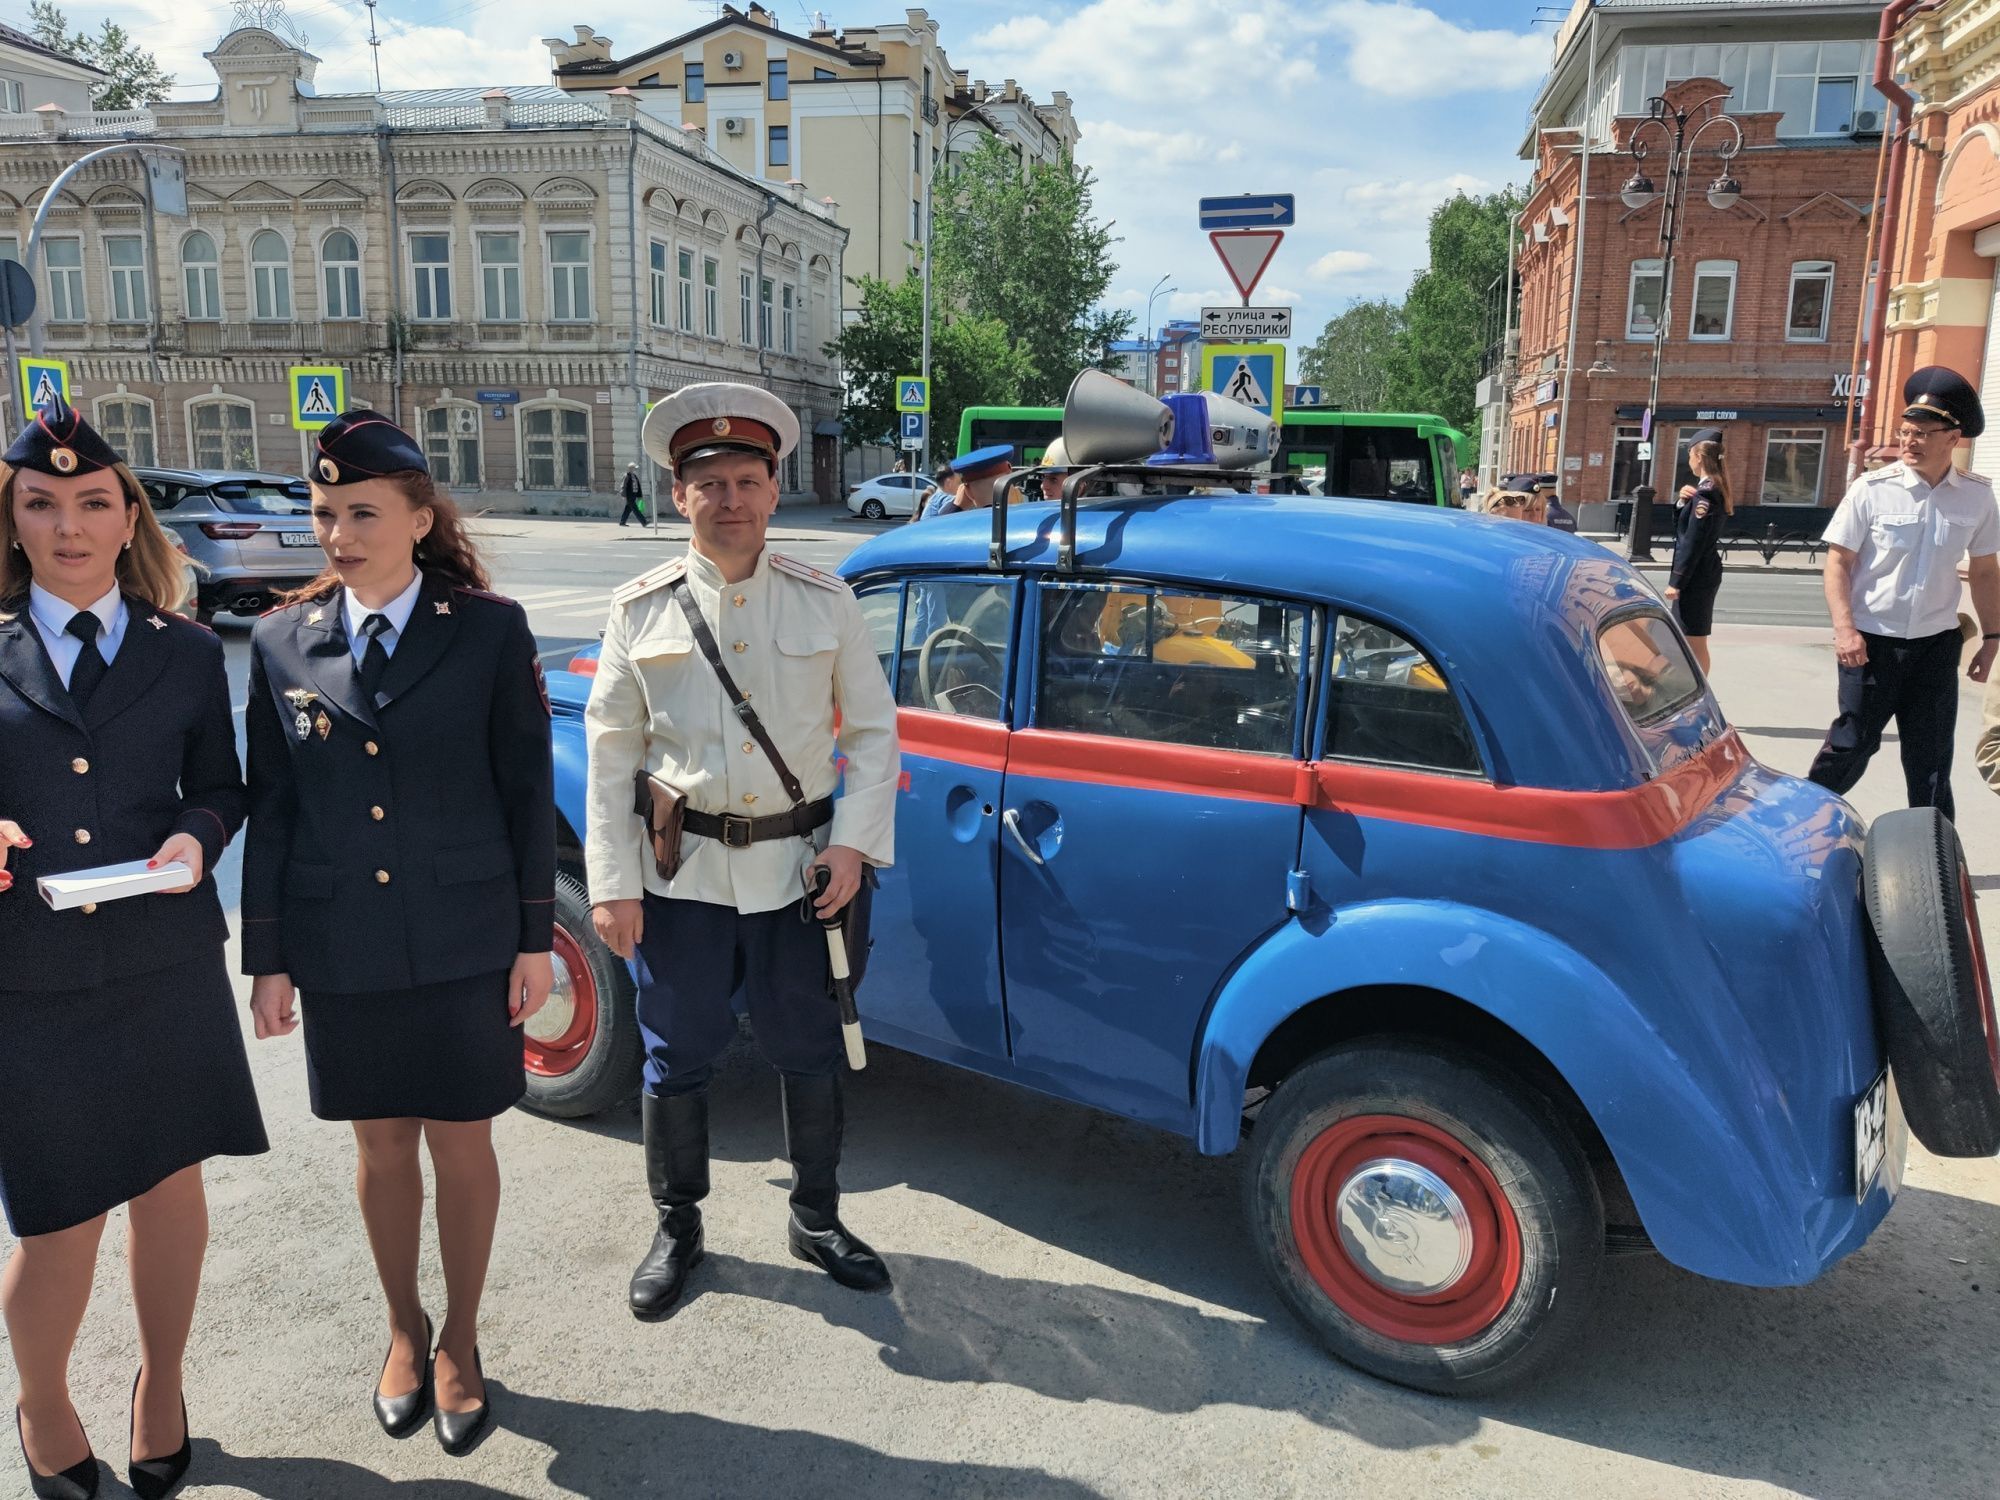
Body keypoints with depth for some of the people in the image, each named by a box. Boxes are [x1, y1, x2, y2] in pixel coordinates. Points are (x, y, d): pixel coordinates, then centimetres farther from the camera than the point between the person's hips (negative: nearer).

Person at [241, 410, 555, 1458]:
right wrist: (266, 957, 4)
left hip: (463, 941, -2)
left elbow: (528, 790, -3)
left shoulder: (490, 631, -6)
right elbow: (269, 807, 4)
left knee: (460, 1142, 9)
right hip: (341, 949, 2)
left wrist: (534, 938, -3)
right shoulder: (282, 642, 1)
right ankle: (403, 1329, 38)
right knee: (381, 1145, 15)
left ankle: (459, 1342, 31)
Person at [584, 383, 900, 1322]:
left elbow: (872, 728, 5)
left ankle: (817, 1219, 33)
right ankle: (677, 1230, 32)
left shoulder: (824, 603, 1)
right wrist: (612, 884, -4)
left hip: (796, 870, 1)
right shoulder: (641, 610, 0)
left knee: (810, 1056, 11)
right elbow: (611, 752, 0)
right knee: (676, 1061, 11)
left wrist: (854, 841, -6)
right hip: (679, 870, 0)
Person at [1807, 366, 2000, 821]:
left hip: (1937, 643, 3)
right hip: (1873, 640, -3)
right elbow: (1838, 561, -7)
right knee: (1853, 742, 1)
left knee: (1931, 757, 9)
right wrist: (1845, 629, -17)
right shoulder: (1871, 490, -9)